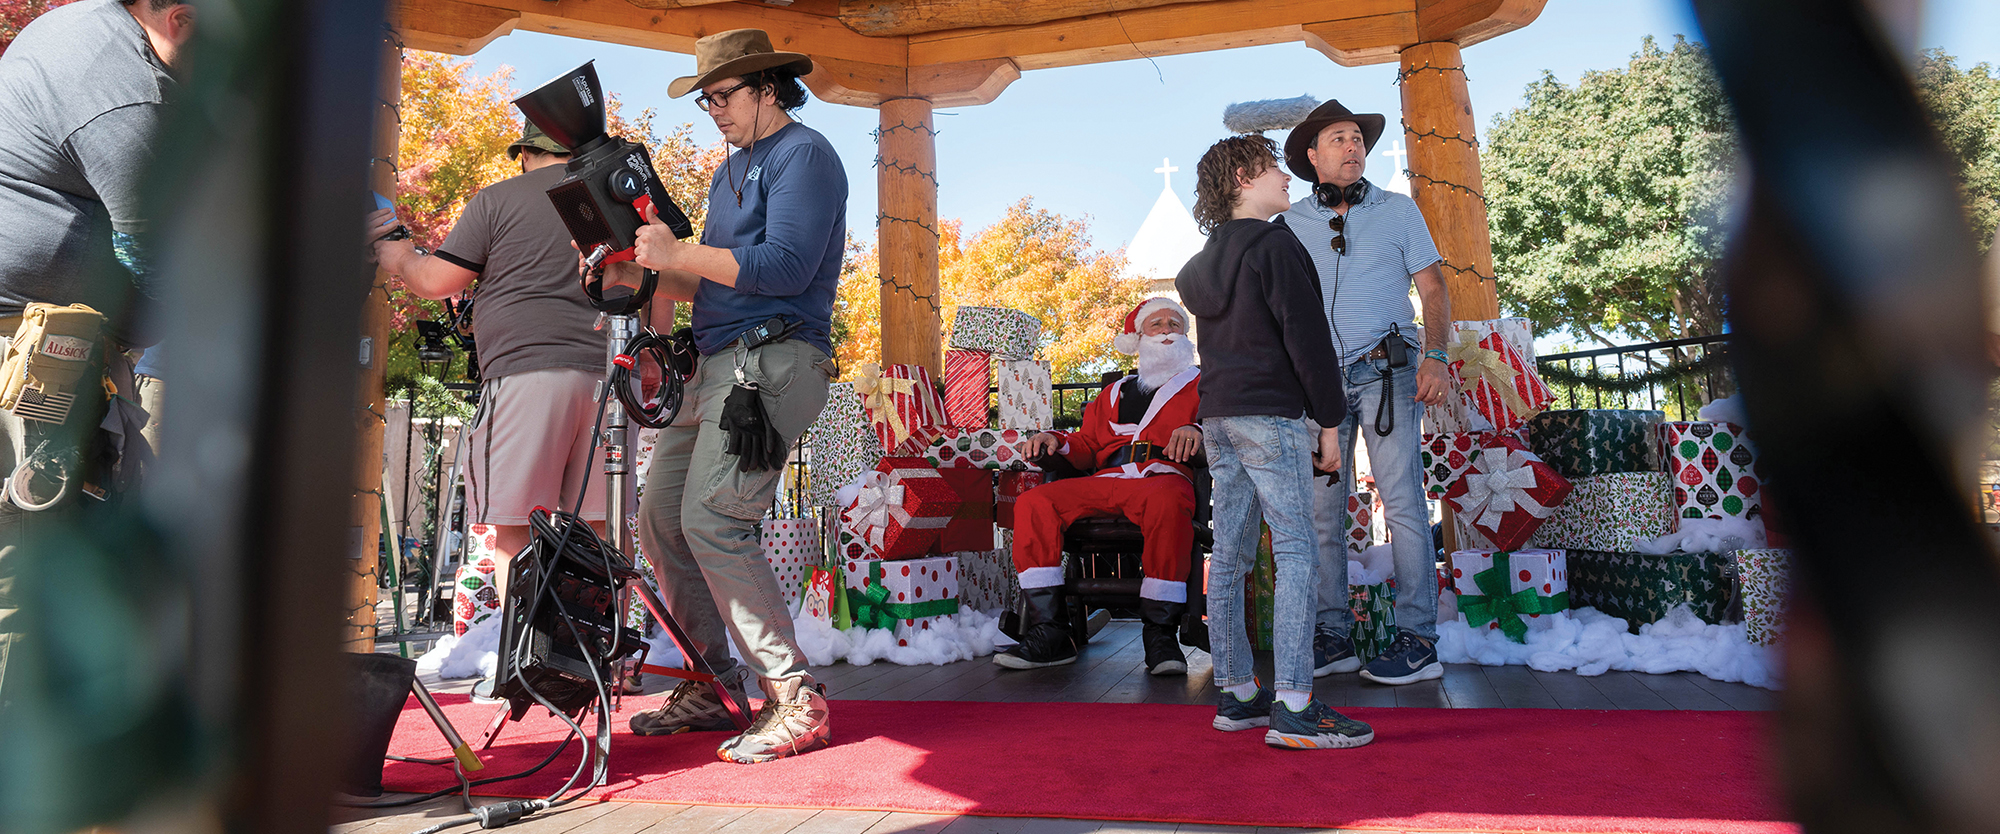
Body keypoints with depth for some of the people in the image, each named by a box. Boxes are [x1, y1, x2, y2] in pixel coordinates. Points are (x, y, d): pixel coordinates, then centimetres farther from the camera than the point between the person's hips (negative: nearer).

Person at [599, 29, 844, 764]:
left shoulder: (803, 154, -2)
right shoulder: (730, 172, 26)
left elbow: (785, 266, -16)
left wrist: (677, 252, -14)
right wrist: (636, 275, 8)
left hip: (773, 359, -10)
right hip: (717, 364, 10)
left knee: (711, 521, -20)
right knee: (659, 517, 6)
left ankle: (794, 700, -12)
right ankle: (711, 688, 16)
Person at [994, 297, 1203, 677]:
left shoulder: (1200, 382, 21)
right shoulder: (1113, 394, 33)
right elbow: (1086, 447, 29)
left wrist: (1196, 429, -20)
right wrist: (1057, 441, 7)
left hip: (1164, 477, -4)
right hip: (1105, 482, 4)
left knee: (1167, 502, -41)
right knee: (1032, 503, -22)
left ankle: (1161, 634, -30)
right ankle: (1049, 633, -24)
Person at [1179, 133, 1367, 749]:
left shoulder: (1203, 262, 18)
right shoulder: (1275, 244, -7)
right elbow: (1306, 338, -12)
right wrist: (1329, 421, -8)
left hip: (1217, 416, 9)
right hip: (1270, 414, -8)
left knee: (1229, 554, 8)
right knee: (1297, 552, -9)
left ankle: (1235, 693, 15)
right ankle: (1293, 707, -12)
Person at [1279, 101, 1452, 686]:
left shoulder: (1397, 210, 10)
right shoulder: (1292, 223, 12)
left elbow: (1433, 290, 6)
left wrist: (1435, 356, -10)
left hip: (1386, 372, -2)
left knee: (1402, 503, -5)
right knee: (1321, 508, -1)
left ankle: (1418, 640, 1)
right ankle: (1333, 637, 7)